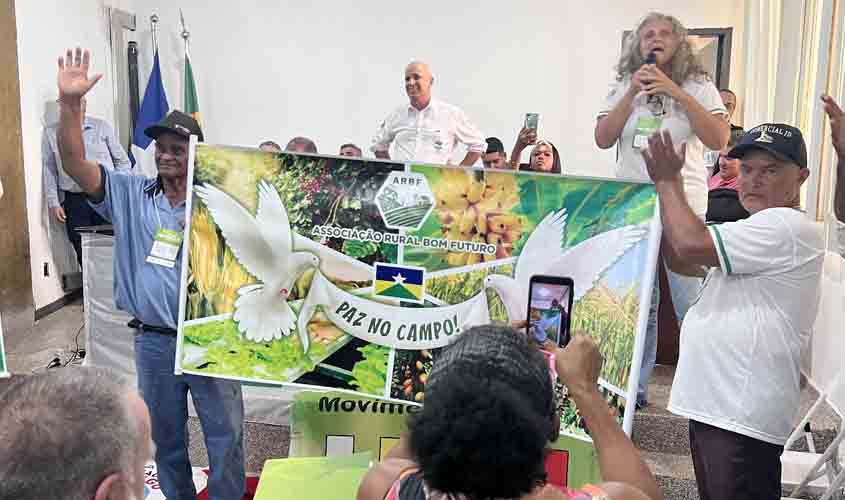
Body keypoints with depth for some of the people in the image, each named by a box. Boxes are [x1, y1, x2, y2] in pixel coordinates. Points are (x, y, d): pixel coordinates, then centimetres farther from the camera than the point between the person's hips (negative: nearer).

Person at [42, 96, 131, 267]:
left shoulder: (102, 127, 4)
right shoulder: (51, 133, 8)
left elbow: (123, 161, 8)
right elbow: (49, 170, 9)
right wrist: (53, 203, 4)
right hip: (74, 200, 1)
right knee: (82, 252, 3)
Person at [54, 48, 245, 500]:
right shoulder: (130, 195, 2)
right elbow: (75, 165, -7)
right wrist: (69, 103, -18)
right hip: (154, 343, 3)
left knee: (225, 437, 8)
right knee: (166, 439, 19)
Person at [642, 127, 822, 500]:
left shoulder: (788, 228, -16)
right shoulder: (757, 233, 18)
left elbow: (691, 243, -26)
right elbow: (683, 264, 19)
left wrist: (669, 180, -9)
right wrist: (665, 189, 6)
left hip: (742, 414, -10)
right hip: (713, 402, 10)